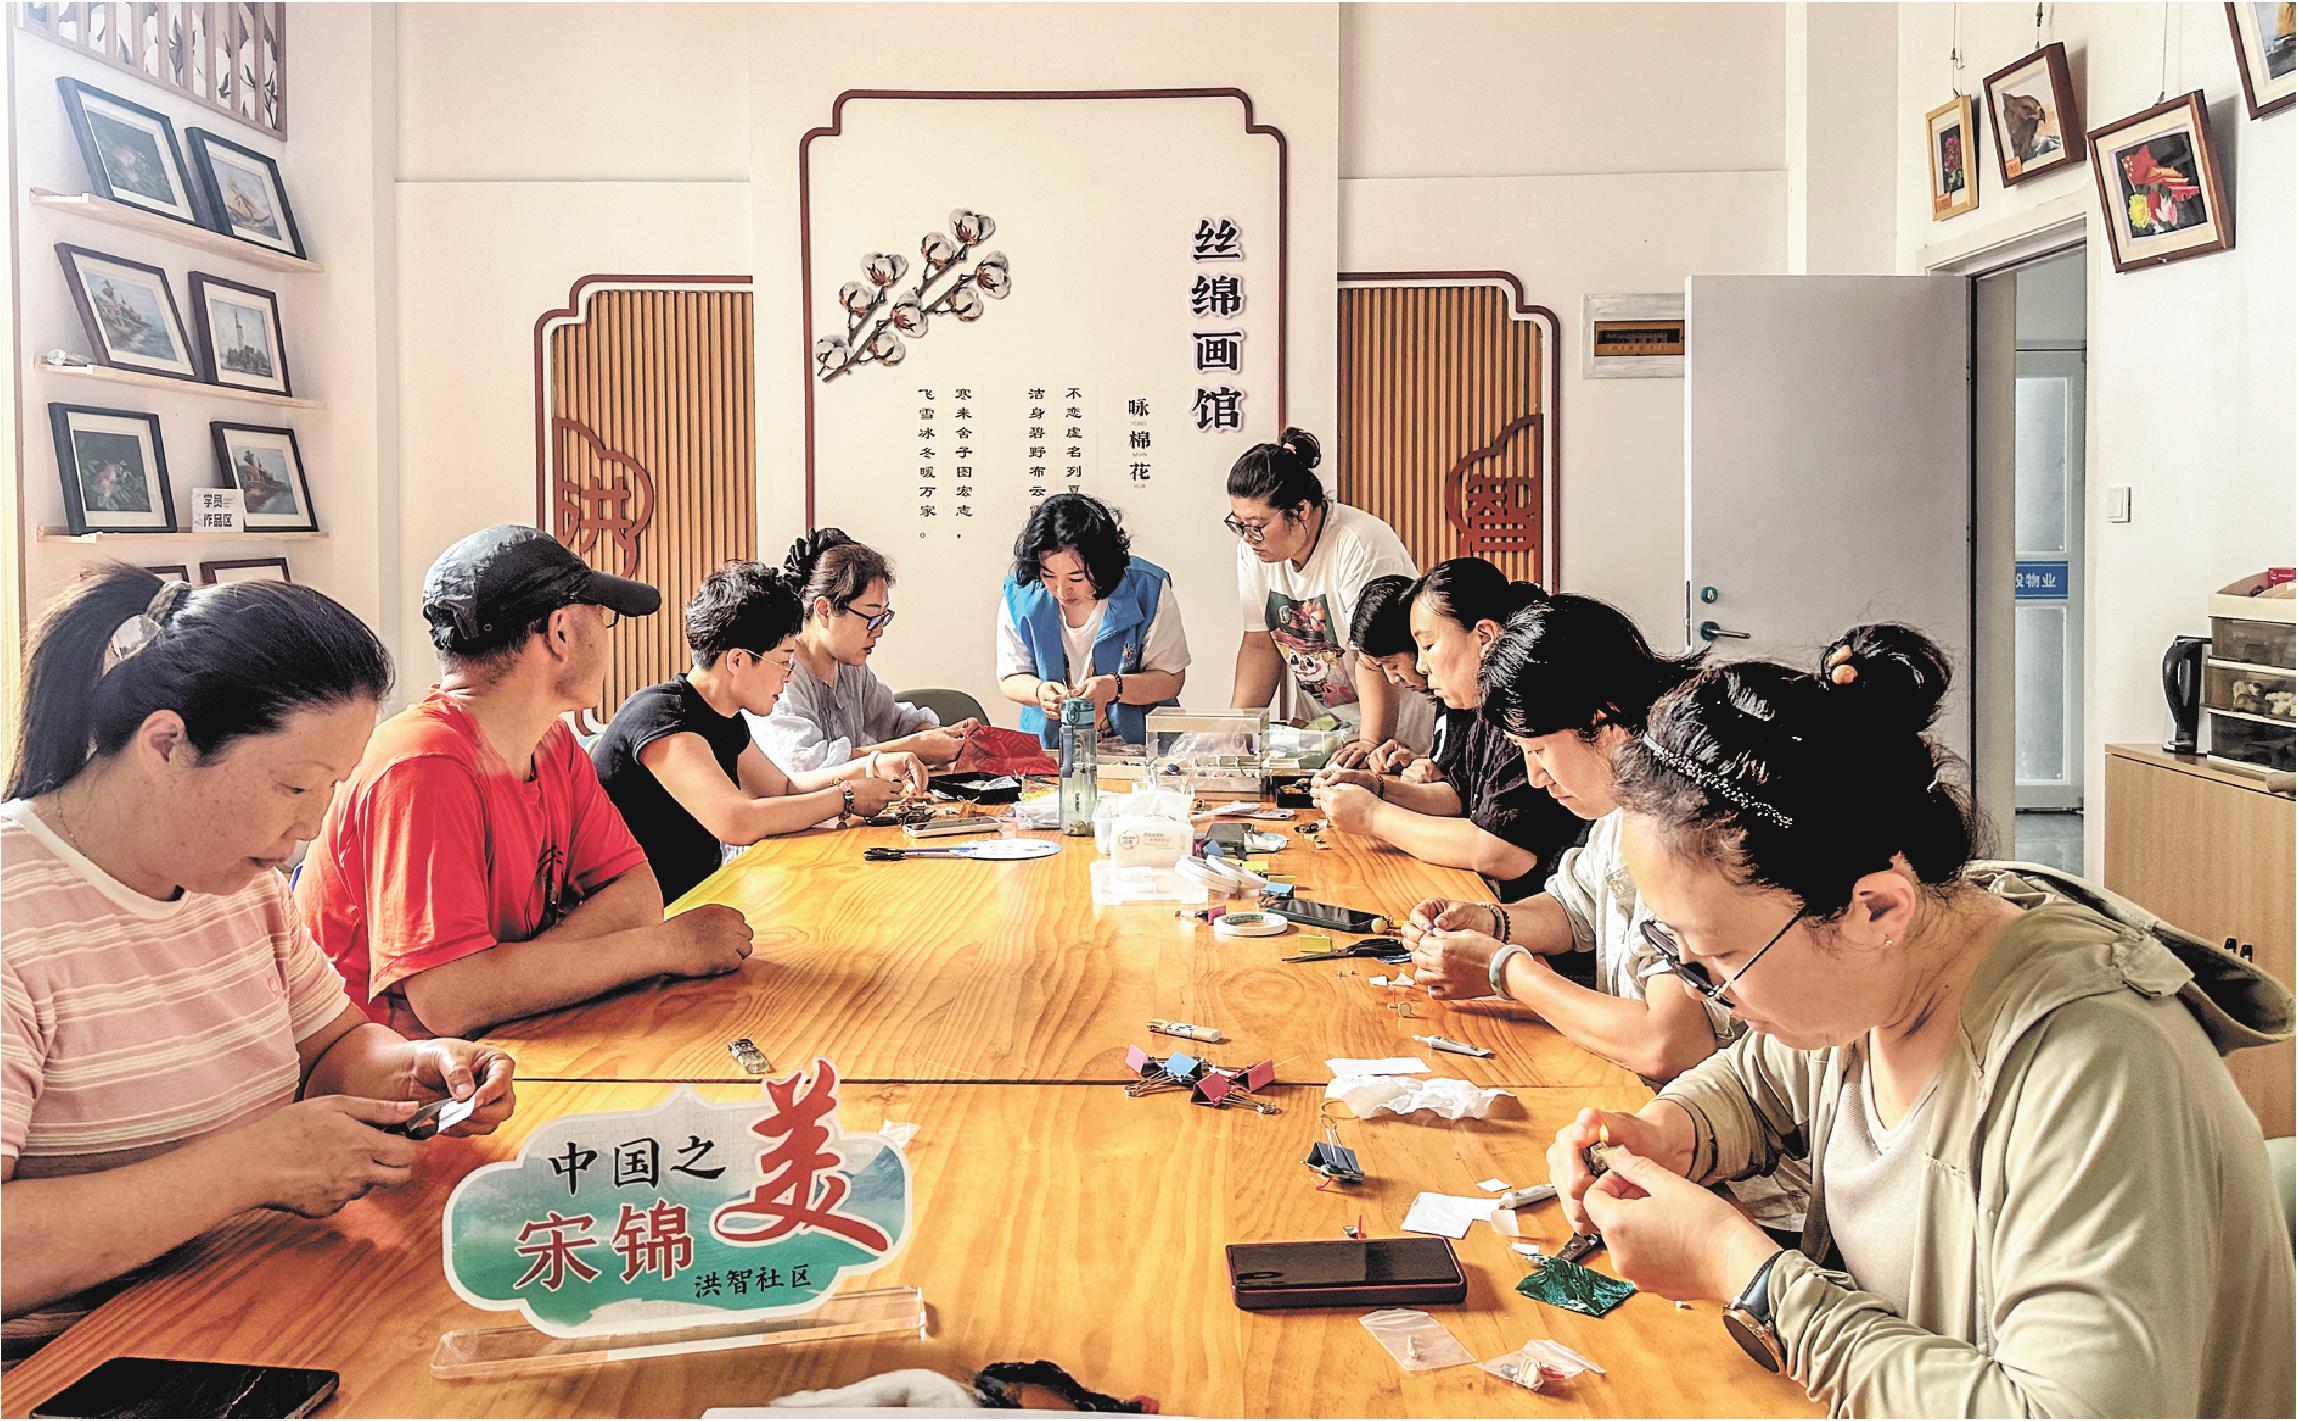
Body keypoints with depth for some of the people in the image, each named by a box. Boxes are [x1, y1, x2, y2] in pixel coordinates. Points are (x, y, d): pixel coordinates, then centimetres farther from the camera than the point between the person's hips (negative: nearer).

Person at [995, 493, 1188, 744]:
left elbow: (1171, 679, -5)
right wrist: (1039, 691, -17)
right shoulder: (1019, 592, -5)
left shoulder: (1147, 589, -10)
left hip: (1136, 748, -4)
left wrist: (1114, 688, -22)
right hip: (1049, 747, 4)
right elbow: (1010, 678, 6)